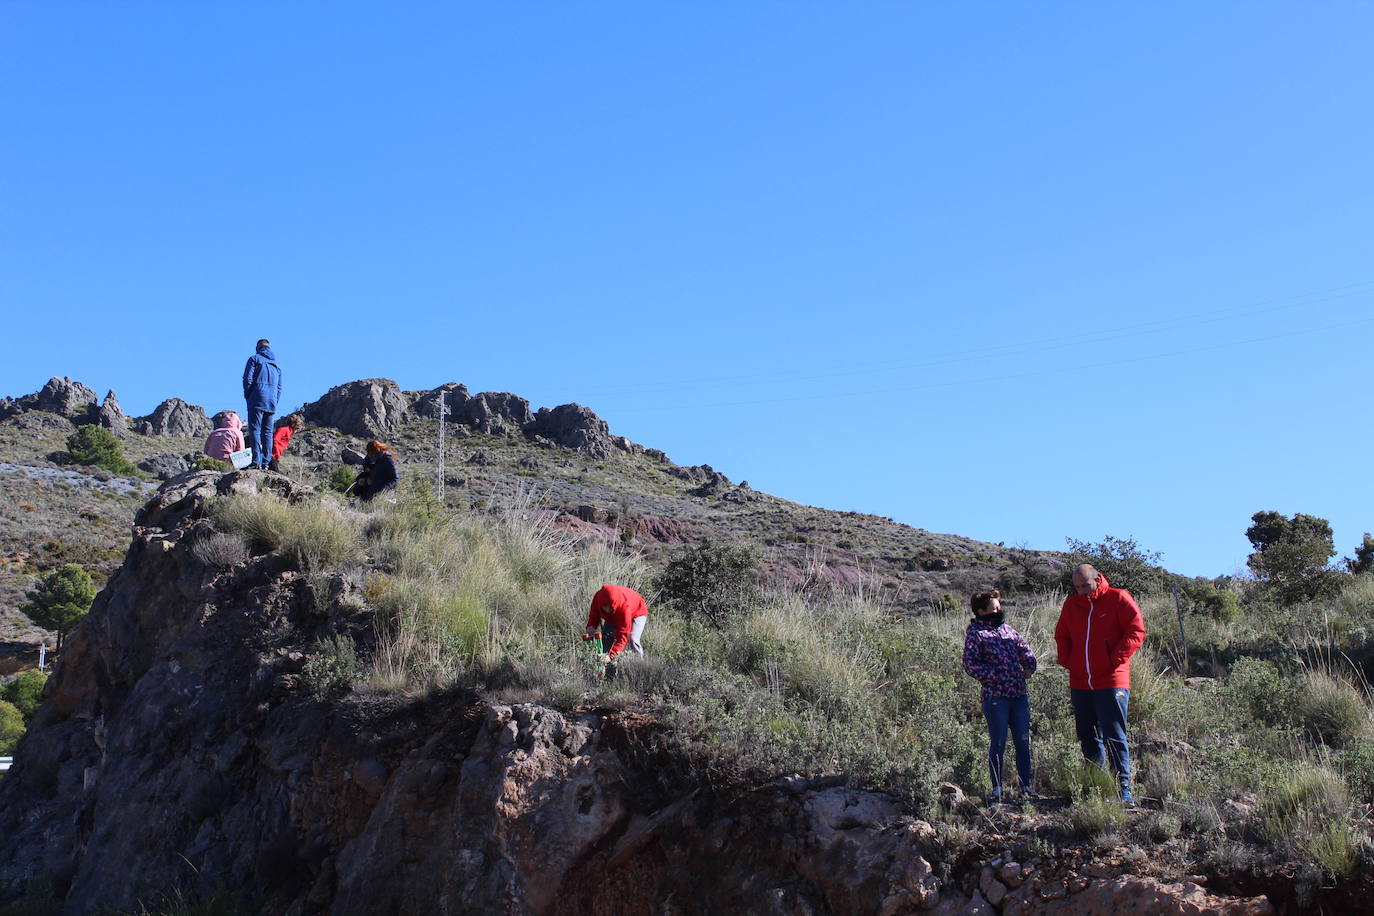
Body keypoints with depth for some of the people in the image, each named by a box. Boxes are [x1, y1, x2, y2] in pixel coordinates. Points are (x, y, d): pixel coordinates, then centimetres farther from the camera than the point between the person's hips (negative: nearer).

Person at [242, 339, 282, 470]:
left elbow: (247, 380, -6)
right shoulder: (276, 365, 20)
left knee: (254, 429, -8)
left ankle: (256, 460, -19)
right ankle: (266, 462, 0)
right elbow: (279, 388, 17)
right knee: (267, 432, 6)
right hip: (271, 403, 5)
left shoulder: (254, 358, 4)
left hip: (257, 401, -5)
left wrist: (247, 397, 4)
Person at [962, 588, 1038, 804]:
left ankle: (1026, 786, 19)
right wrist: (996, 677, -16)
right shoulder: (975, 634, -5)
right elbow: (970, 665, -12)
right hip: (995, 697, -6)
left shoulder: (1007, 629, 14)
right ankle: (997, 790, 10)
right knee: (998, 744, 0)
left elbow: (1025, 649, 24)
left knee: (1023, 741, 8)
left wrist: (1030, 666, 5)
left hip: (1020, 695, 6)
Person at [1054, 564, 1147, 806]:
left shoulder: (1118, 598, -4)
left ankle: (1124, 789, -6)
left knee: (1115, 737, -8)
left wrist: (1115, 659, -14)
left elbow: (1137, 631, -8)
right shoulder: (1071, 604, 11)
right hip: (1079, 684, 6)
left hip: (1111, 682, -6)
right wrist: (1066, 660, 7)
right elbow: (1061, 636, 23)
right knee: (1088, 738, 12)